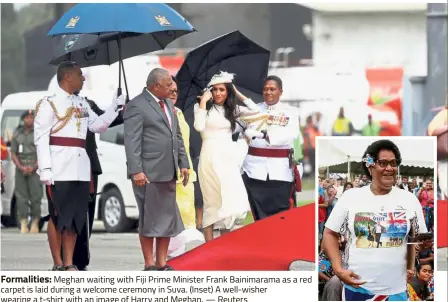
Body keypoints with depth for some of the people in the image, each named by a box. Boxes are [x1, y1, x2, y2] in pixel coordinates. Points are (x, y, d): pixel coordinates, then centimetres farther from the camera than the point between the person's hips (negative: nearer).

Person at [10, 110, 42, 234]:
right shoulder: (17, 134, 10)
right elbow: (13, 154, 8)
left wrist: (33, 167, -13)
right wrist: (21, 167, -8)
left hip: (35, 169, -2)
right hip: (20, 169, 2)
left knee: (35, 196, -9)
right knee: (21, 197, -3)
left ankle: (35, 223, -3)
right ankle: (23, 225, -3)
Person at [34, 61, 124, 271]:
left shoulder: (82, 104, 16)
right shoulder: (49, 103, -6)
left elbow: (98, 125, 20)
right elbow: (41, 137, -10)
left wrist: (115, 107, 8)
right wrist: (45, 168, -17)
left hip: (80, 169, 7)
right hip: (59, 169, -7)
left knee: (75, 216, 8)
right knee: (57, 215, -3)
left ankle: (69, 263, 12)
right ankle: (58, 264, 1)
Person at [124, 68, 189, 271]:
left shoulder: (168, 105, 17)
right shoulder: (137, 106, -9)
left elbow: (177, 137, 22)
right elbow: (132, 141, -14)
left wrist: (183, 163, 14)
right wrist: (136, 170, -20)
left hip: (168, 173, 8)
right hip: (148, 174, -8)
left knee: (168, 220, 9)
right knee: (149, 221, -1)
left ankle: (162, 264, 16)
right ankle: (149, 265, 6)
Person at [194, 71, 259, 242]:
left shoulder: (232, 110, 14)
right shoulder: (204, 108, 2)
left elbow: (254, 109, 6)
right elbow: (199, 126, -14)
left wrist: (237, 94, 8)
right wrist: (203, 102, -10)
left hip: (229, 157, 5)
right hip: (211, 157, -5)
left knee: (230, 200, 2)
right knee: (213, 201, -6)